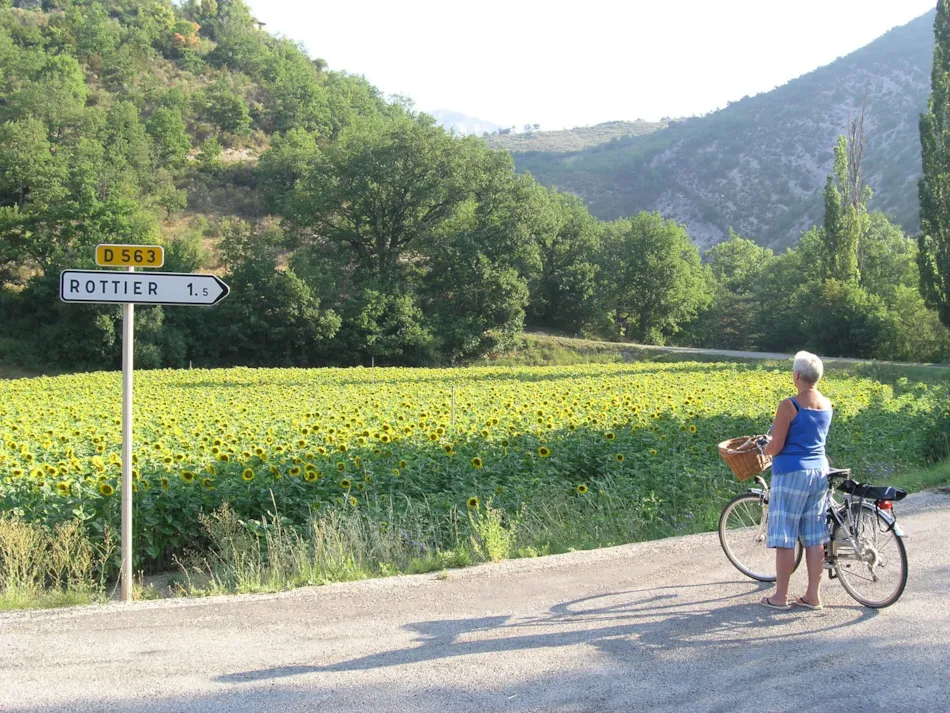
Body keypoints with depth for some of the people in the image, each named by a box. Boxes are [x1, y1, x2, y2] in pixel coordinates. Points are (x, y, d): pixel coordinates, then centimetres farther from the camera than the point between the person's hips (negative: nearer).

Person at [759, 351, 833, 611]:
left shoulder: (789, 406, -16)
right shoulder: (826, 405, 5)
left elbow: (776, 446, -15)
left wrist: (765, 450, 6)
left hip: (792, 473, -7)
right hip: (819, 471, 7)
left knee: (784, 537, 1)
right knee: (814, 537, 11)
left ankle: (780, 596, 8)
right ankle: (814, 595, 17)